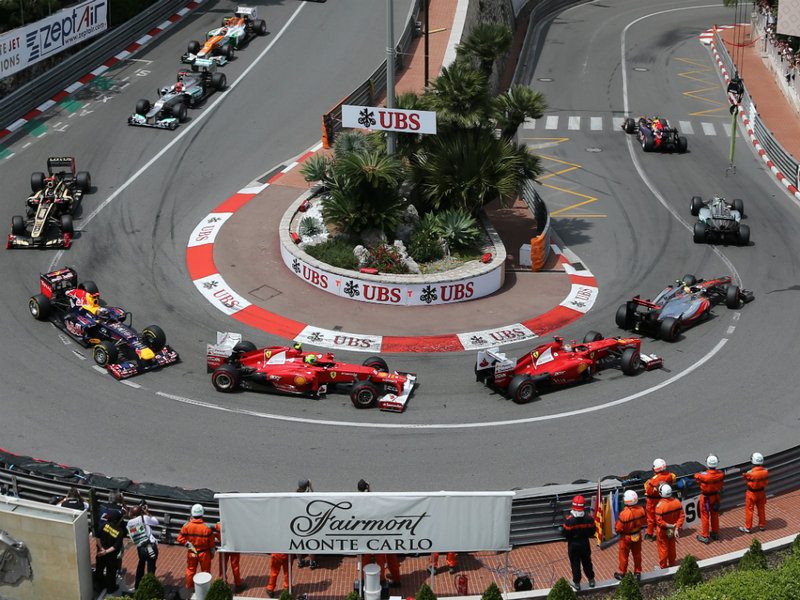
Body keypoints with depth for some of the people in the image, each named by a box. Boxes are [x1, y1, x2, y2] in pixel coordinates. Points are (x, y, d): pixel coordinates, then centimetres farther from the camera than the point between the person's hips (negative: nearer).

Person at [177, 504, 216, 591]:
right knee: (205, 571, 17)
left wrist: (188, 544, -6)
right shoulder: (207, 527, -23)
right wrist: (212, 553, 3)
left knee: (190, 570, 22)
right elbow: (211, 542, -13)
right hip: (204, 553, -2)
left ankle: (189, 587, 36)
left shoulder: (187, 526, -17)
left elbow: (180, 538, -13)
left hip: (191, 553, 2)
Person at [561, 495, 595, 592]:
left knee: (575, 564, 12)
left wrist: (561, 530, 4)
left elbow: (565, 533, -17)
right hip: (585, 544, 3)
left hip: (573, 545, -3)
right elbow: (592, 532, -2)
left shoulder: (569, 520, -25)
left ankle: (576, 583, 22)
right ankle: (591, 580, 34)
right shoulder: (588, 519, -14)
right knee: (587, 562, 20)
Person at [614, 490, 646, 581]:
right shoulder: (641, 510, -19)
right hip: (637, 535, 4)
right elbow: (644, 522, -1)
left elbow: (618, 528, -23)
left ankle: (622, 573, 32)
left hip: (626, 537, -4)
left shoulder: (624, 514, -34)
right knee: (637, 554, 22)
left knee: (624, 556, 16)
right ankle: (638, 572, 35)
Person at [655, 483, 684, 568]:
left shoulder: (660, 505, -31)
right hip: (673, 530, 4)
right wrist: (677, 528, -10)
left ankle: (663, 567, 29)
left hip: (663, 531, -4)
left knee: (663, 548, 14)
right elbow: (682, 516, -10)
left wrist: (669, 526, -18)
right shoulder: (677, 502, -15)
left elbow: (659, 521, -28)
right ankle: (672, 564, 40)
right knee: (672, 547, 24)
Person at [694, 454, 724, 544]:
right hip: (716, 496, 4)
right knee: (715, 515, 22)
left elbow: (696, 476, -10)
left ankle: (705, 536, 20)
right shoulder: (720, 474, -19)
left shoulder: (704, 475, -32)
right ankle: (715, 533, 37)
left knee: (705, 516, 11)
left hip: (706, 498, -4)